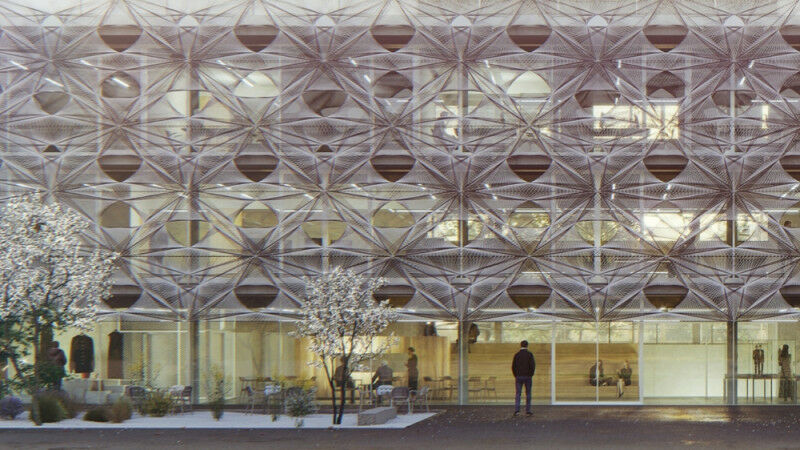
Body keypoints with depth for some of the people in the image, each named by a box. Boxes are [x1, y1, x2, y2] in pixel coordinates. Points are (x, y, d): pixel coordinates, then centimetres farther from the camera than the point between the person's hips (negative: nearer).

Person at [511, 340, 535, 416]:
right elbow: (533, 365, -10)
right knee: (528, 394, 6)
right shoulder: (529, 354, -4)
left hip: (518, 376, 2)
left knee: (518, 393, 1)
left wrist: (515, 376, 9)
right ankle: (528, 410, 7)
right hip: (527, 376, -2)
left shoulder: (517, 355, 4)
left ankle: (516, 410, -12)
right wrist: (531, 374, 1)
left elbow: (513, 366, 3)